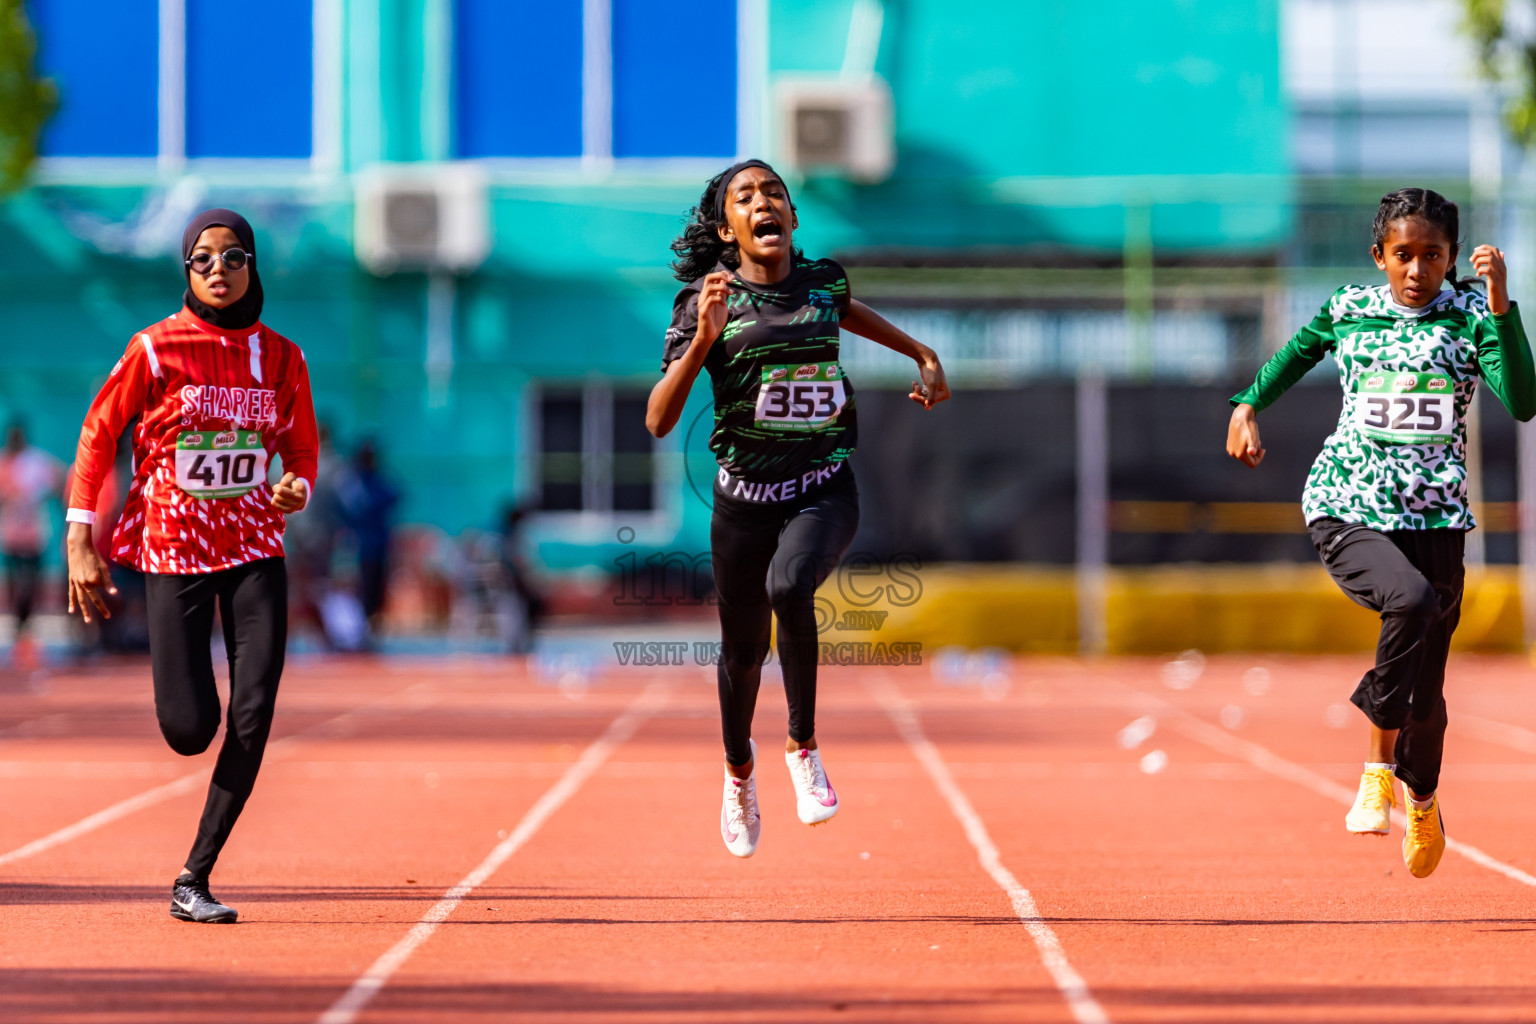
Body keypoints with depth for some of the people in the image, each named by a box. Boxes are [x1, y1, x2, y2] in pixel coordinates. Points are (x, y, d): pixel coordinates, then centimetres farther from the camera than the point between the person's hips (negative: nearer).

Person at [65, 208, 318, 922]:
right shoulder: (156, 349, -6)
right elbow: (97, 434, 0)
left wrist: (296, 491, -12)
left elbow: (302, 453, 13)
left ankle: (194, 879, -4)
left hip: (255, 547, 3)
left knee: (254, 714, -13)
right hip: (173, 549, -2)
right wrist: (81, 542, -6)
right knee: (190, 730, -8)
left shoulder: (281, 357, 4)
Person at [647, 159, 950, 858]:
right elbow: (658, 421, -14)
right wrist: (702, 341, -26)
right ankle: (739, 768, 43)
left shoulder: (823, 282, 3)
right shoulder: (709, 303, -7)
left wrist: (924, 356, 30)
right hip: (746, 496, 0)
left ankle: (803, 746, -14)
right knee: (743, 650, 11)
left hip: (825, 490, 0)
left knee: (788, 586, -32)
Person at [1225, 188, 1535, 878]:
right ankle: (1379, 764, -19)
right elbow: (1298, 352, 28)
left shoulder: (1472, 315, 0)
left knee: (1424, 692, 5)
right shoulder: (1348, 309, 5)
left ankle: (1421, 797, 38)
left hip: (1435, 517, 1)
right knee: (1413, 598, -34)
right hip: (1345, 510, -1)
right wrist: (1248, 405, 19)